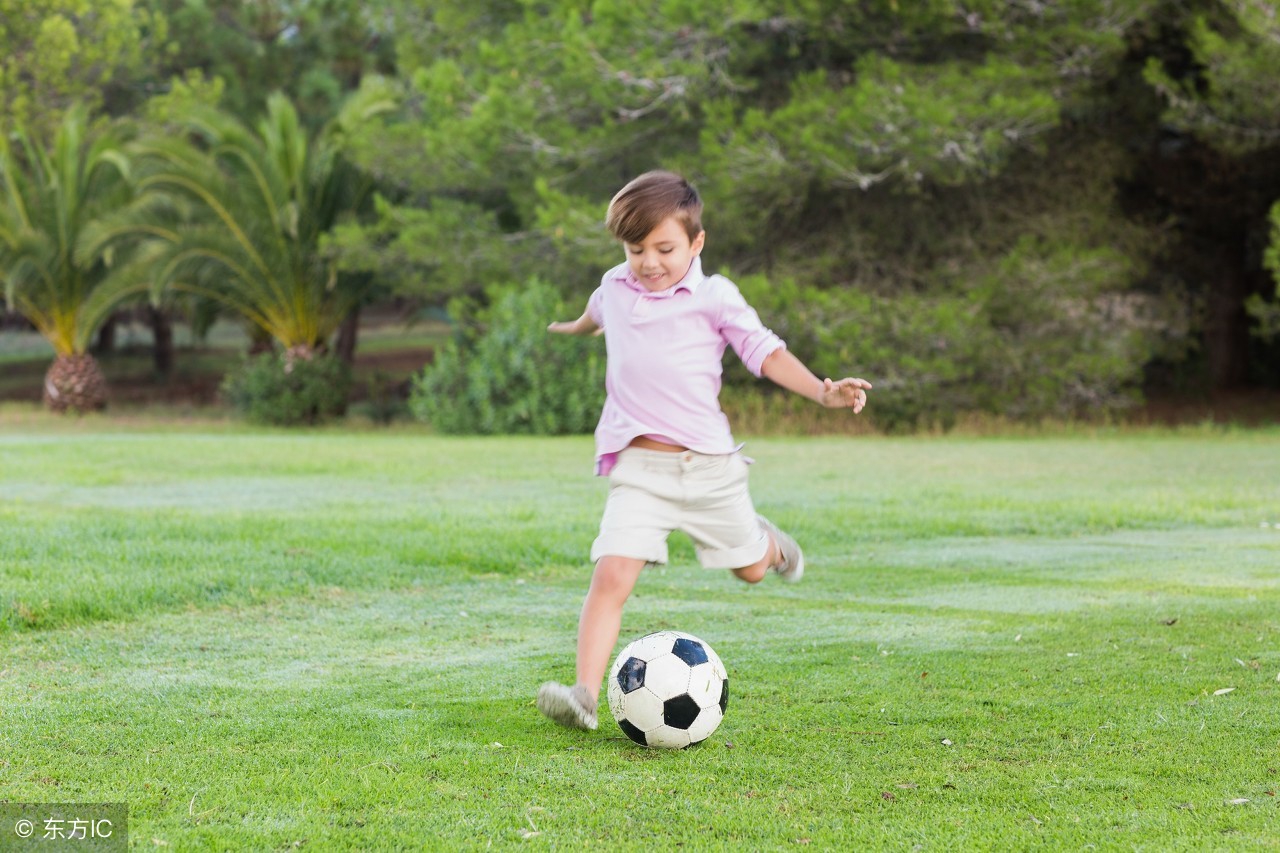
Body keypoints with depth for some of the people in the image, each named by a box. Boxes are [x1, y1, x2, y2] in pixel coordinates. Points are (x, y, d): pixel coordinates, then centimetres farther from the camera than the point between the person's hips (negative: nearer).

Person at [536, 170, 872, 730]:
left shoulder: (714, 298, -4)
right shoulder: (615, 288, 7)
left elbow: (764, 351, -2)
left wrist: (823, 391, -15)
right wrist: (580, 326, 54)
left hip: (707, 463, 0)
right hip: (639, 468, 1)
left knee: (750, 569, 19)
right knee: (611, 576, -19)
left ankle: (766, 542, 57)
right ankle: (585, 695, -25)